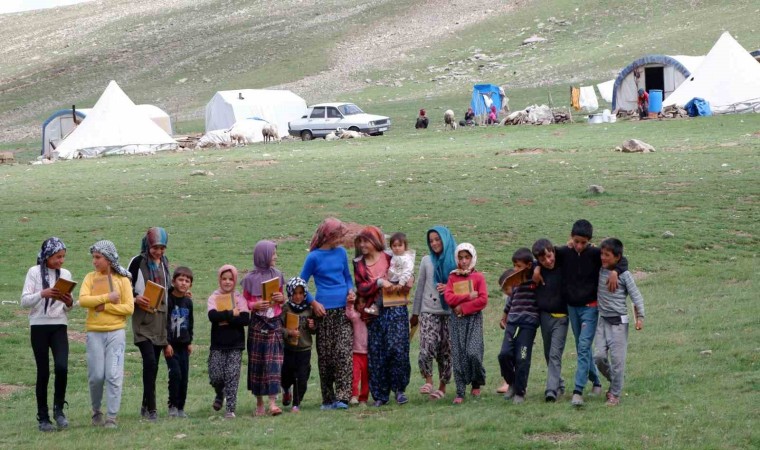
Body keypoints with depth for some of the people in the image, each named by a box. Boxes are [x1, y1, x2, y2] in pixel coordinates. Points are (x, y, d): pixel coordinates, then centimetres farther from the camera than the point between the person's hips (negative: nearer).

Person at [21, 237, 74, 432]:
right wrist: (42, 294, -23)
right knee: (43, 372, 0)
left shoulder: (65, 274, 8)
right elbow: (24, 301, -7)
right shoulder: (34, 272, -2)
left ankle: (58, 409, 2)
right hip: (39, 326, -2)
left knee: (62, 367, -17)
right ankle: (43, 418, 8)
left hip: (59, 326, 2)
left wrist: (69, 303, -9)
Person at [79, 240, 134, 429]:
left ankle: (111, 417, -2)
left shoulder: (122, 280, 2)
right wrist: (107, 297, -14)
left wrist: (104, 307, -11)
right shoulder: (90, 278, 7)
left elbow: (129, 308, -5)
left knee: (114, 376, -5)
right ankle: (96, 412, 23)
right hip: (94, 333, 1)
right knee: (96, 376, 2)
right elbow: (82, 300, -8)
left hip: (116, 332, -1)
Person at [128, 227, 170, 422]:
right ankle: (151, 408, -15)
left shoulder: (164, 262, 14)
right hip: (143, 318, -6)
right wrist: (136, 298, -21)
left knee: (153, 364, 9)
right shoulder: (138, 262, -5)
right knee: (150, 361, -17)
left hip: (160, 317, 6)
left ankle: (146, 405, 19)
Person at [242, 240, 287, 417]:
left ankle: (272, 402, -12)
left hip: (274, 323, 2)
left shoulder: (277, 275, 8)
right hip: (257, 324, -2)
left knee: (274, 361, -8)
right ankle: (259, 402, 12)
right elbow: (245, 302, 3)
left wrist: (281, 299, -6)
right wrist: (255, 305, -17)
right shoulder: (250, 279, -1)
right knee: (257, 362, 2)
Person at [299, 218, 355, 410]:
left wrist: (351, 291, 1)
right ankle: (328, 399, 10)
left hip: (343, 309, 3)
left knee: (344, 352, -10)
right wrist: (313, 303, -7)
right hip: (324, 310, -3)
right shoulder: (314, 257, -2)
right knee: (325, 356, 3)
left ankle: (342, 397, -14)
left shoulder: (341, 252, 10)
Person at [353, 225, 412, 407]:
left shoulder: (390, 259, 3)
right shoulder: (359, 264, 8)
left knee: (397, 348, -12)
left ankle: (399, 389, 1)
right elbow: (361, 289, -1)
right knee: (376, 353, 0)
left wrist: (407, 284, -10)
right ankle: (380, 395, 6)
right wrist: (378, 283, -15)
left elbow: (405, 278, 12)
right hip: (374, 313, 2)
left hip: (395, 310, -2)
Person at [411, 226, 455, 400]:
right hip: (429, 311, 1)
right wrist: (415, 313, 14)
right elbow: (420, 288, 14)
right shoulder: (426, 261, 9)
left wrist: (449, 288, -14)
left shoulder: (456, 262, 3)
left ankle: (442, 386, 11)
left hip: (450, 312, -1)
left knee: (446, 350, 2)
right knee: (428, 345, -17)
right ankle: (428, 381, -6)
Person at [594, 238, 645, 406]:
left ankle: (615, 394, 6)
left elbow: (636, 296, -6)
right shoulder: (599, 271, 4)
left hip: (619, 321, -5)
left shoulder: (624, 275, -8)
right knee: (599, 356, -2)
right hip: (603, 320, 5)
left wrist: (639, 317, -11)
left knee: (617, 358, -3)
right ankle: (614, 381, 23)